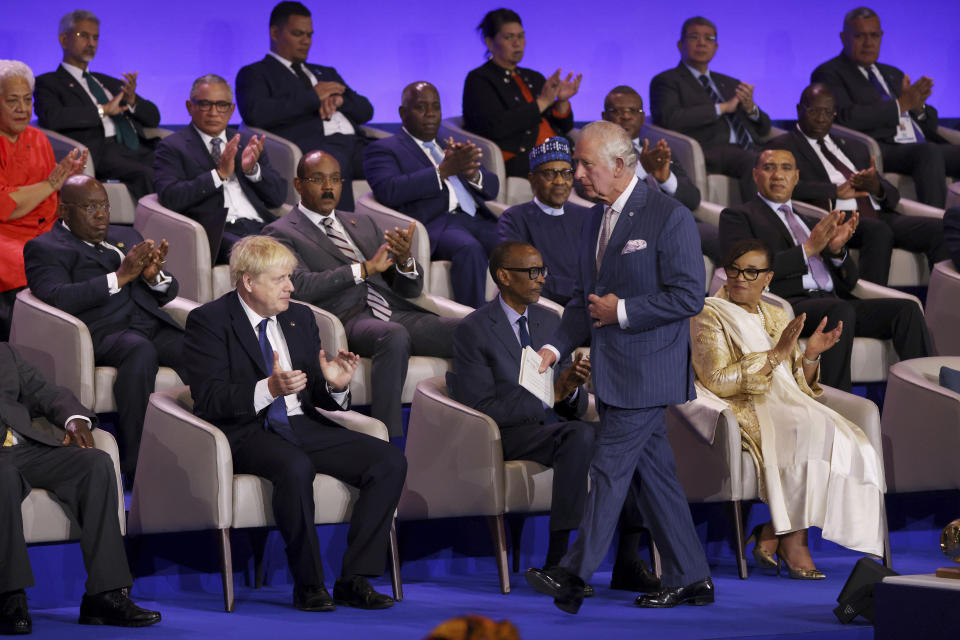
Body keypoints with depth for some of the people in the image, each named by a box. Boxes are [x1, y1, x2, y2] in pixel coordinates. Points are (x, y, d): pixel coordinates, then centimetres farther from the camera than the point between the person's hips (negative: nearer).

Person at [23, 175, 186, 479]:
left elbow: (168, 294, 26)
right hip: (101, 332, -6)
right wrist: (120, 276, -14)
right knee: (141, 351, -38)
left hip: (153, 325, 6)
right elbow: (57, 298, -11)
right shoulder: (44, 248, 9)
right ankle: (134, 463, -35)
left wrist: (154, 276, 1)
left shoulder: (126, 237, 29)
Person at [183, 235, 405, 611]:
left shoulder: (300, 317, 16)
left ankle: (353, 580, -15)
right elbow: (208, 398, -14)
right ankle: (308, 585, -23)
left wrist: (335, 385, -7)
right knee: (296, 468, -39)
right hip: (246, 432, -6)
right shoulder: (208, 321, -3)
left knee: (391, 462, -14)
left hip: (302, 425, 6)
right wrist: (268, 389, -27)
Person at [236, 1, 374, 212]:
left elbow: (365, 111, 27)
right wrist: (313, 97, 0)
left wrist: (339, 99, 4)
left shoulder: (325, 73, 36)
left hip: (354, 144, 6)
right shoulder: (254, 74, 17)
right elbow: (255, 114, -4)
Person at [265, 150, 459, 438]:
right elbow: (299, 287, -11)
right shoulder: (282, 233, 9)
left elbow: (412, 288, 23)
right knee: (395, 336, -40)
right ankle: (389, 441, -39)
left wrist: (404, 260, -1)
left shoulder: (362, 223, 27)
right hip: (346, 319, -6)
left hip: (396, 312, 6)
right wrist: (364, 269, -12)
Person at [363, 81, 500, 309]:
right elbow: (388, 191, -10)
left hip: (477, 220, 6)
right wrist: (443, 170, -16)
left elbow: (492, 188, 22)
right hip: (434, 224, -6)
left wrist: (472, 173, -3)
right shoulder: (383, 150, 12)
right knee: (469, 248, -37)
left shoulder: (451, 148, 31)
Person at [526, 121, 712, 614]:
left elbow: (687, 296, -15)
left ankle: (574, 575, -7)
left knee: (611, 467, -9)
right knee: (651, 472, 10)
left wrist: (622, 311, -16)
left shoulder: (669, 217, -11)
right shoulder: (598, 219, 14)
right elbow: (586, 297, 20)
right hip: (612, 370, 8)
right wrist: (556, 347, 6)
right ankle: (690, 578, 16)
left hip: (645, 370, -8)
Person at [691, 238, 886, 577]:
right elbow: (717, 381, -14)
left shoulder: (777, 316, 21)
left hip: (787, 407, 7)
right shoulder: (709, 316, 1)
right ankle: (792, 540, -25)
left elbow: (798, 385, 19)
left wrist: (810, 354, -2)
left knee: (851, 444, -21)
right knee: (811, 434, -33)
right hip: (743, 411, -7)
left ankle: (771, 534, -20)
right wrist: (775, 355, -17)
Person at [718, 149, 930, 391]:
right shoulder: (737, 217, 14)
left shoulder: (809, 223, 31)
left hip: (830, 301, 6)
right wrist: (808, 250, -9)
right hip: (785, 303, -6)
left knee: (907, 309, -18)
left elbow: (848, 282, 24)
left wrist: (837, 250, 3)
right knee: (841, 310, -37)